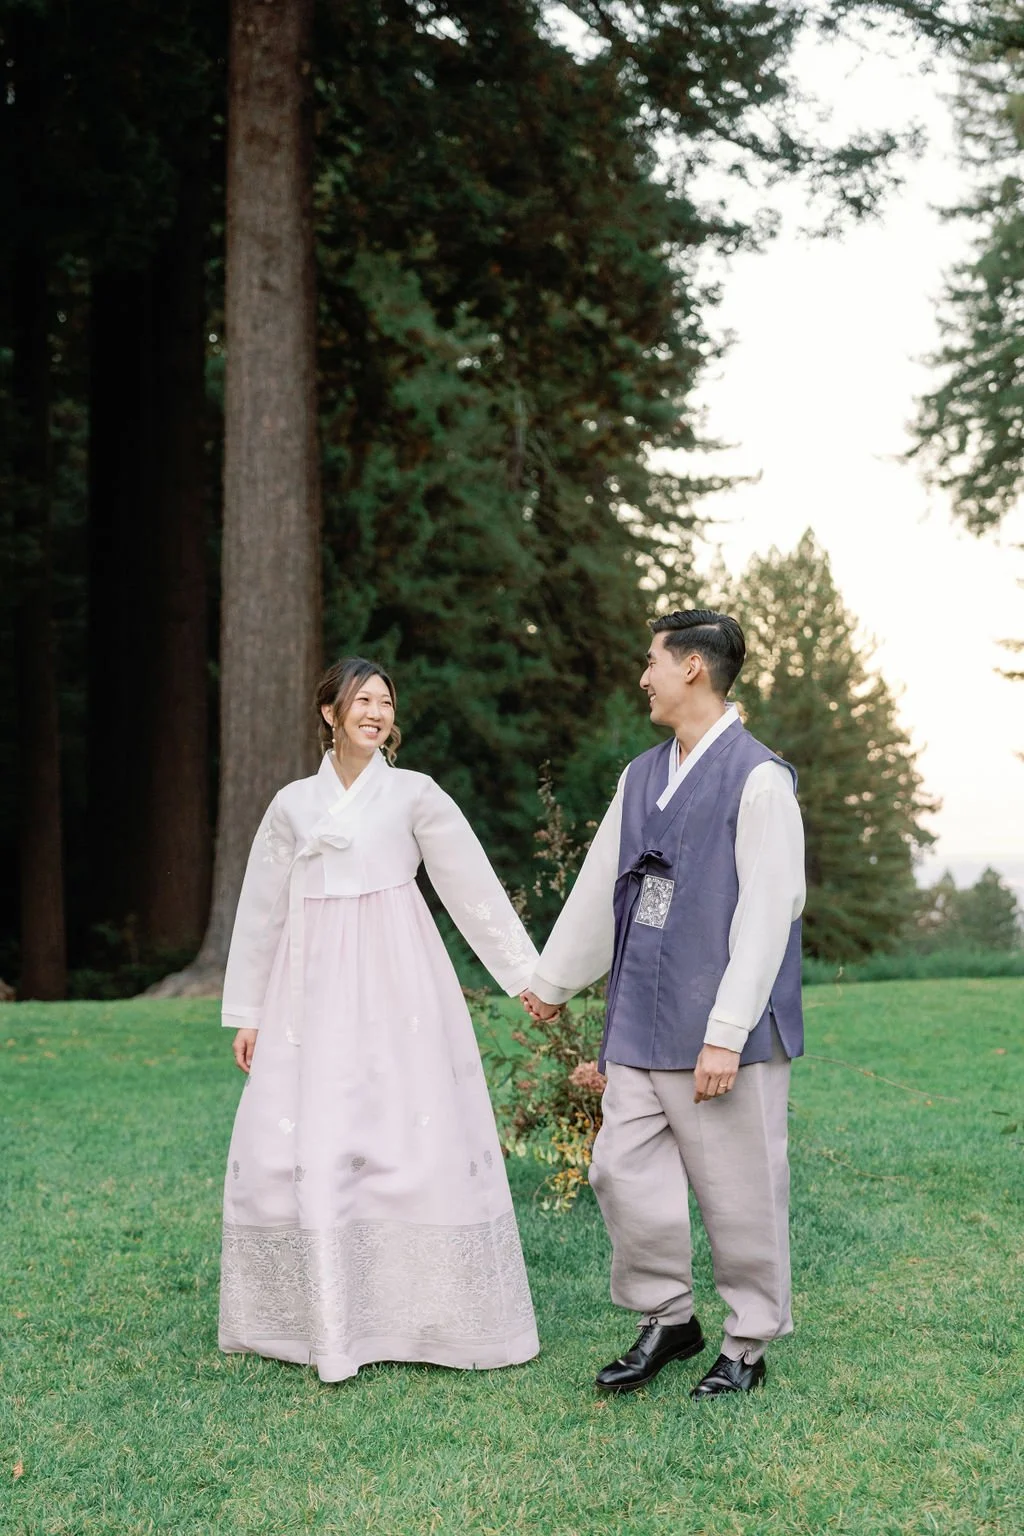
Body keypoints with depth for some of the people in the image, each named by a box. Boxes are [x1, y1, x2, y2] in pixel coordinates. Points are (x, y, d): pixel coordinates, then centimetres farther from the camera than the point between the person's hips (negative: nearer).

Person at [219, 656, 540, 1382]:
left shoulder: (415, 795, 4)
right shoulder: (292, 804, 11)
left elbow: (477, 890, 3)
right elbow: (261, 912, 15)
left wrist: (528, 975, 1)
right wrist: (246, 1012, 14)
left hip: (396, 985, -3)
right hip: (312, 991, 3)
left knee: (414, 1139, -5)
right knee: (295, 1147, 0)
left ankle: (421, 1312, 8)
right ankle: (321, 1315, 14)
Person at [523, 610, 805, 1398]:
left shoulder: (758, 778, -10)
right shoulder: (641, 776, 12)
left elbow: (766, 913, -15)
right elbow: (600, 887, 21)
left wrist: (728, 1031, -19)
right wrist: (552, 980, 27)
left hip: (719, 1032, -7)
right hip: (640, 1020, 7)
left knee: (739, 1191, 3)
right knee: (625, 1172, 8)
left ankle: (749, 1346, 20)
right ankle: (667, 1319, 27)